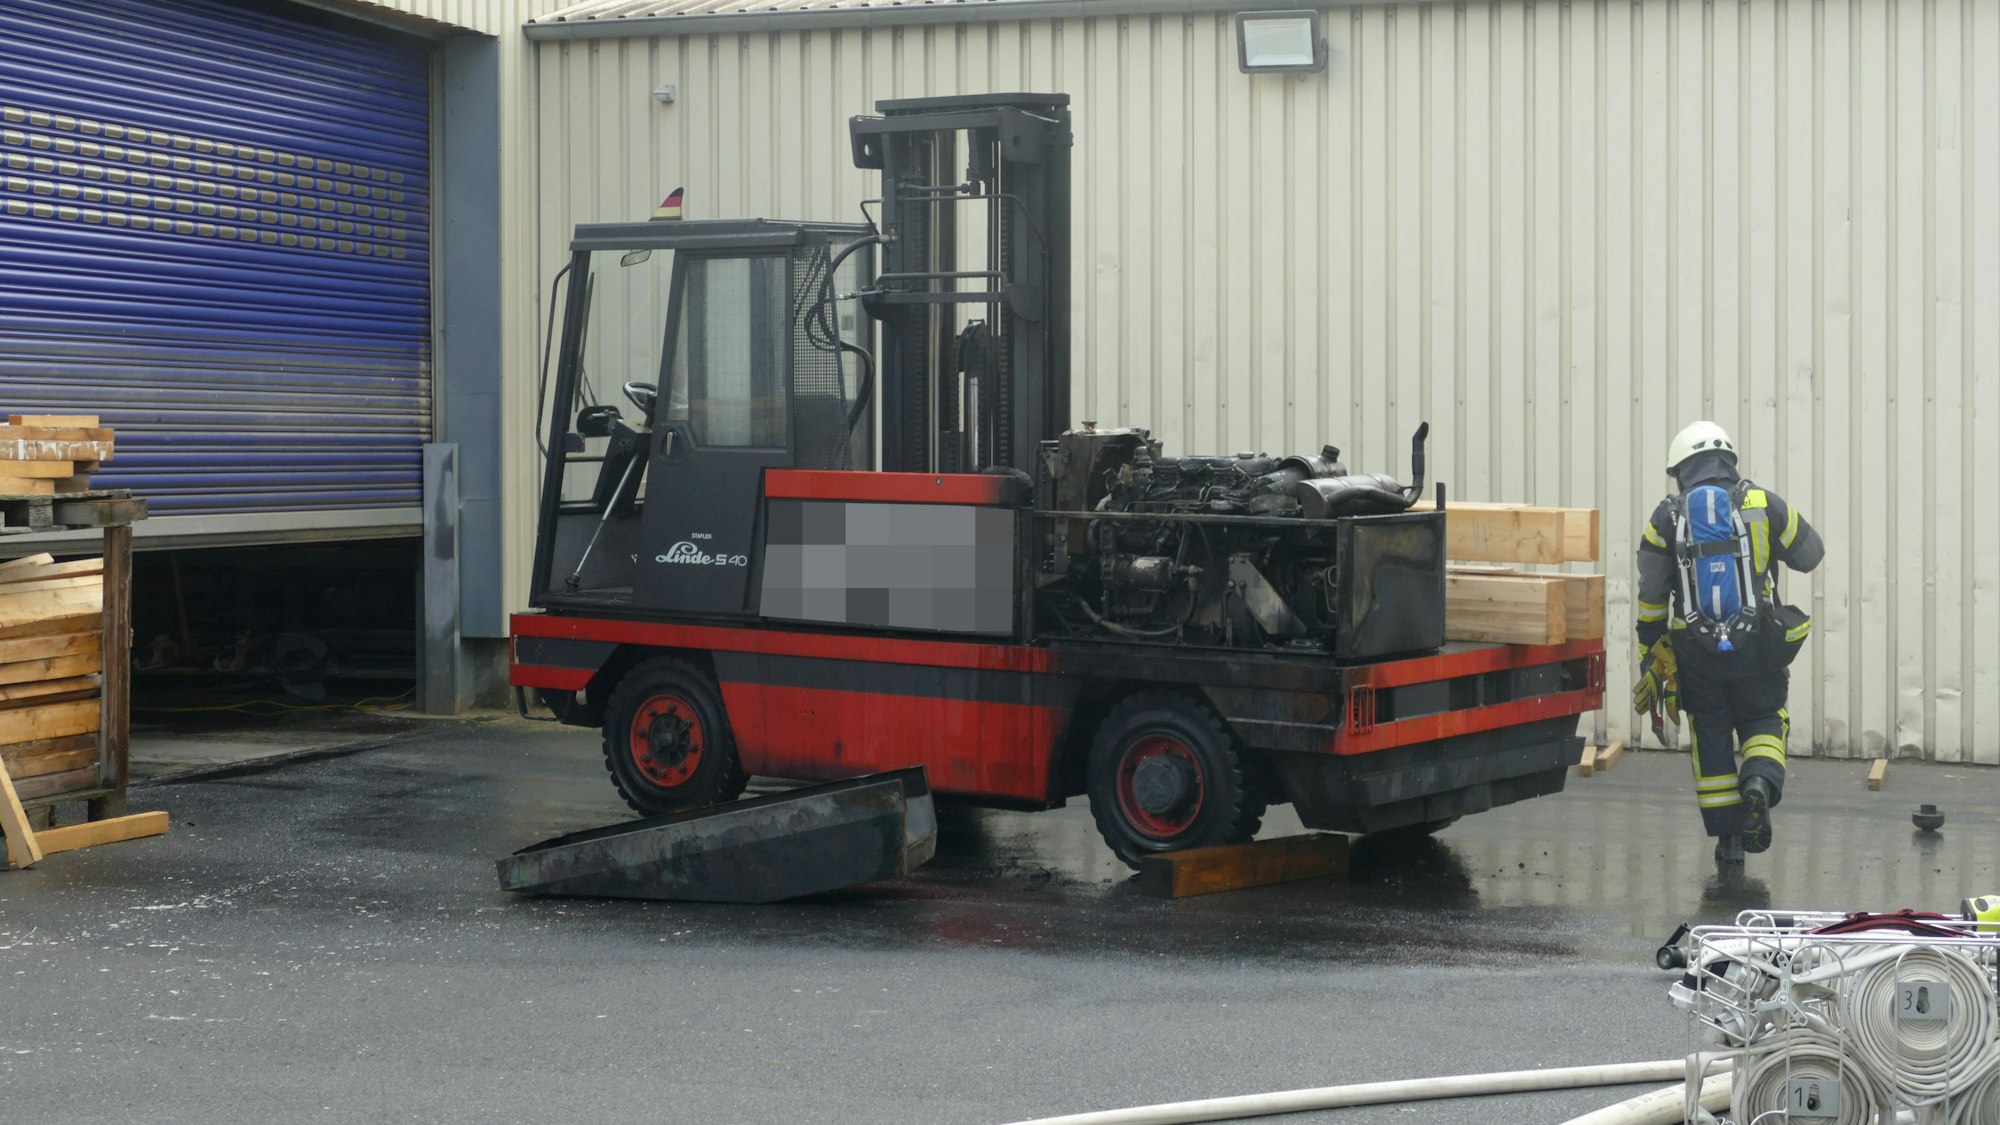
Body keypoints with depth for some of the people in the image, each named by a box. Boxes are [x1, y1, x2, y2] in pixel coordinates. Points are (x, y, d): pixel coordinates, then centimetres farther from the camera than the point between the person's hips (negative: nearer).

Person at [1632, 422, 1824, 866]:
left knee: (1712, 736, 12)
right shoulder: (1763, 505, -1)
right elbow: (1811, 554, 12)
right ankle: (1760, 781, -13)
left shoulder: (1665, 520, -1)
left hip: (1696, 652, 0)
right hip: (1757, 647, 0)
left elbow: (1651, 600, 1)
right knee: (1763, 719, 18)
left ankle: (1728, 838, 13)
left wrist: (1648, 661, 10)